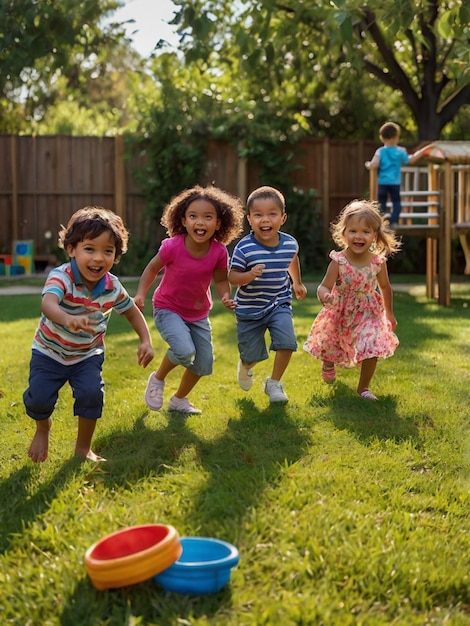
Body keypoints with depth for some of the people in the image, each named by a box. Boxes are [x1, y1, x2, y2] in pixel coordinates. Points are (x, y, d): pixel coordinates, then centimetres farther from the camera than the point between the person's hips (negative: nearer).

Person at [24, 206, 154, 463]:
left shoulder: (113, 287, -16)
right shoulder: (60, 277, -30)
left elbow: (133, 312, 2)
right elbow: (48, 303, -52)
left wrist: (146, 341, -15)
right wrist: (68, 319, -74)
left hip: (88, 355, 2)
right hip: (50, 352, -2)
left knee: (91, 393, -19)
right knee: (38, 398, -14)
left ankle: (83, 448, 6)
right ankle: (43, 428, 24)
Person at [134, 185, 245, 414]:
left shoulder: (219, 251, -16)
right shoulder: (172, 246, -25)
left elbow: (220, 279, 0)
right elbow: (152, 268, -8)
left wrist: (226, 297, -19)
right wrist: (140, 294, -17)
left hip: (198, 314, 5)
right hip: (168, 309, -4)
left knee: (204, 364, 7)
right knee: (185, 351, -27)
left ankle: (179, 399, 36)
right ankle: (157, 379, 6)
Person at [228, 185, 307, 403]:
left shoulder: (290, 244, -7)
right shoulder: (244, 248, -20)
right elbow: (232, 276, -16)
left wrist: (298, 283, 30)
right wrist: (249, 275, -36)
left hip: (279, 305, 2)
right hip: (249, 309, -2)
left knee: (286, 342, -20)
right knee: (252, 354, 7)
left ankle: (274, 383, 3)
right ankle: (245, 367, 47)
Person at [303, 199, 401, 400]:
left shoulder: (378, 262, -16)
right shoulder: (338, 261, -23)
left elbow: (385, 287, 3)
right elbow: (324, 286, -28)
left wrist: (389, 313, 14)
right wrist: (324, 296, -53)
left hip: (368, 313, 1)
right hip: (340, 313, -1)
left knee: (372, 349, -9)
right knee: (331, 347, 17)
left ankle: (363, 387, 15)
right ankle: (328, 362, 56)